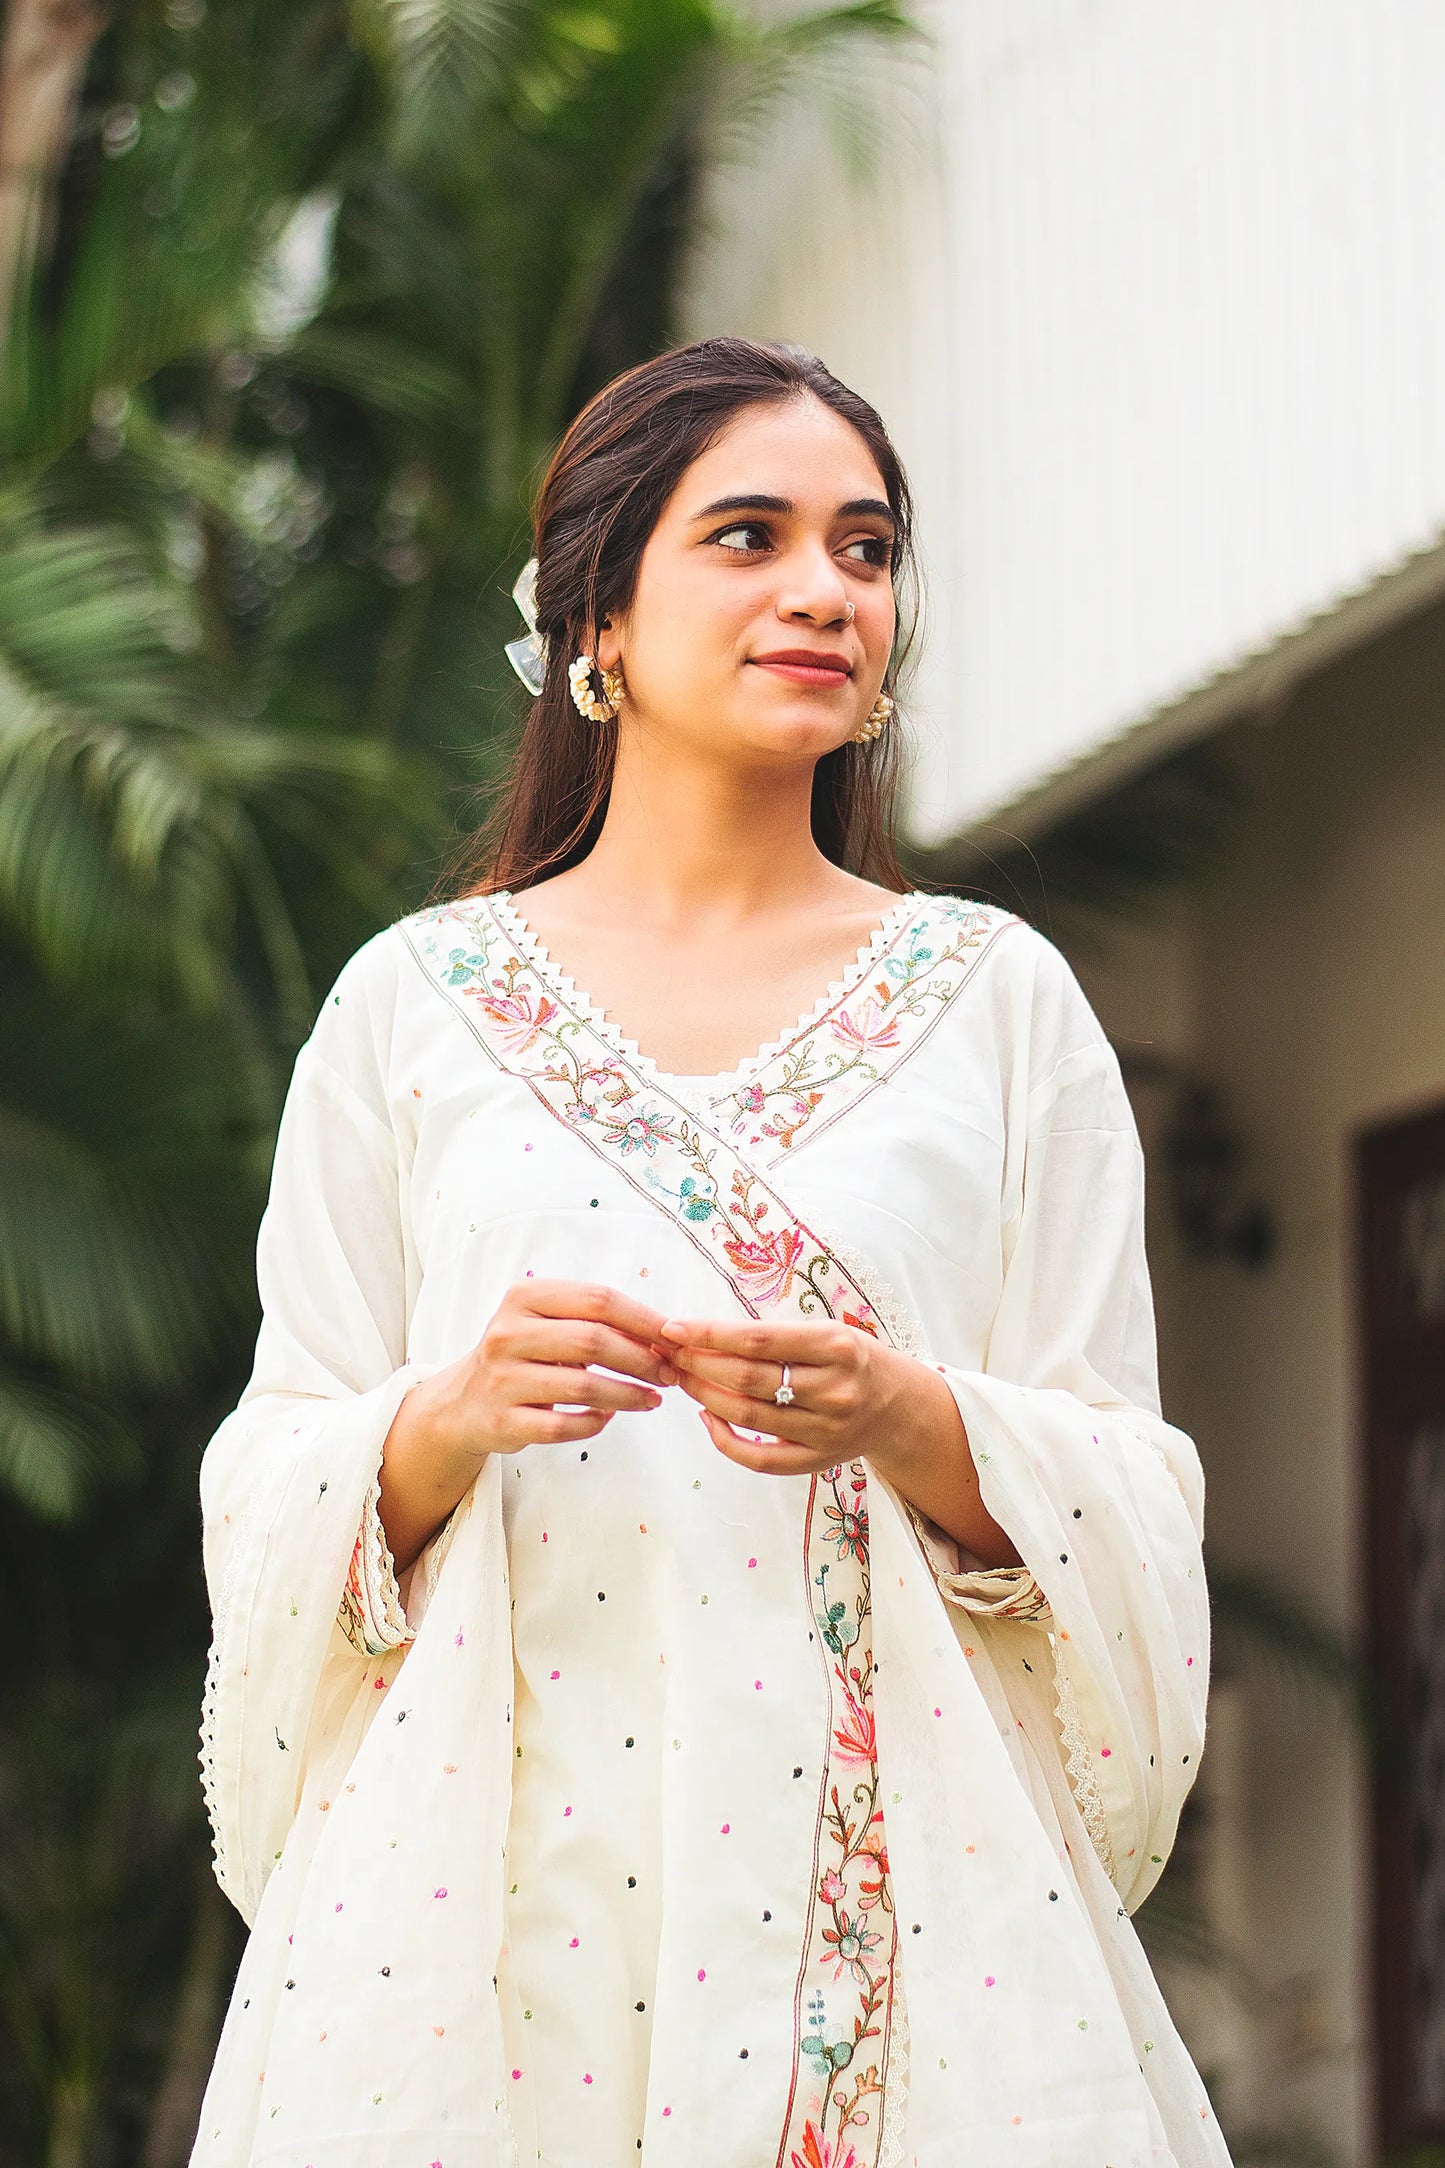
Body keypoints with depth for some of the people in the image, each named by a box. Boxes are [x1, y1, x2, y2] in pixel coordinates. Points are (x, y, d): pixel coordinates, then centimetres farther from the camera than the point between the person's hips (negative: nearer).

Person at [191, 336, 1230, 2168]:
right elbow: (277, 1497, 6)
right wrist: (450, 1415, -14)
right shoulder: (413, 1003, 7)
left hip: (907, 1900, 0)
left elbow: (1126, 1504, 4)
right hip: (492, 1877, 0)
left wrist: (913, 1421, -15)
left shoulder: (1000, 1000, 7)